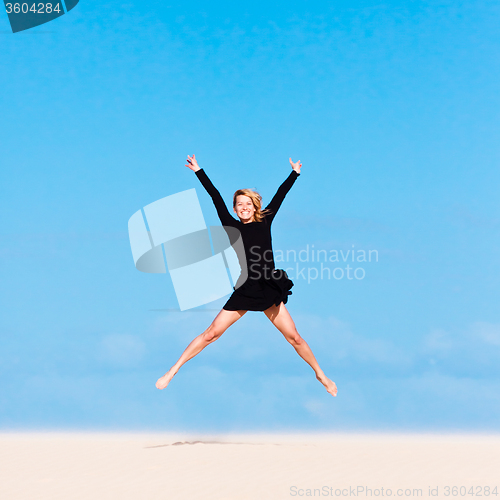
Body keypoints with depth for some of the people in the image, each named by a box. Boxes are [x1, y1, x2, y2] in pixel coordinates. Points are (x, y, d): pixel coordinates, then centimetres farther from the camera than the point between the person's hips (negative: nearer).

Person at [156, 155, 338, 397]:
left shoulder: (264, 222, 7)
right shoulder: (232, 226, 4)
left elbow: (280, 195, 12)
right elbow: (216, 198, 3)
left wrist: (295, 173, 20)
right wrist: (199, 171, 2)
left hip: (270, 291, 1)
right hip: (244, 292, -1)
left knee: (294, 337, 4)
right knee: (211, 334, -3)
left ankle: (321, 375, 21)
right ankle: (173, 371, 3)